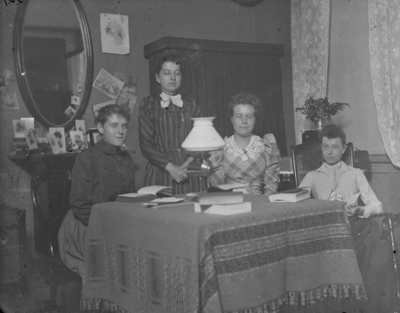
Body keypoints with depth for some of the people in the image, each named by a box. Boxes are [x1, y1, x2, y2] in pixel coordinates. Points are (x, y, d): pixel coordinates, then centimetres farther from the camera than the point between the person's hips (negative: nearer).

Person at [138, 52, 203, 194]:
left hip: (189, 175, 2)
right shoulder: (148, 104, 5)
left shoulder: (191, 105, 13)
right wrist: (170, 167, -13)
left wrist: (189, 163, -13)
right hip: (160, 174, -2)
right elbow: (145, 145, -2)